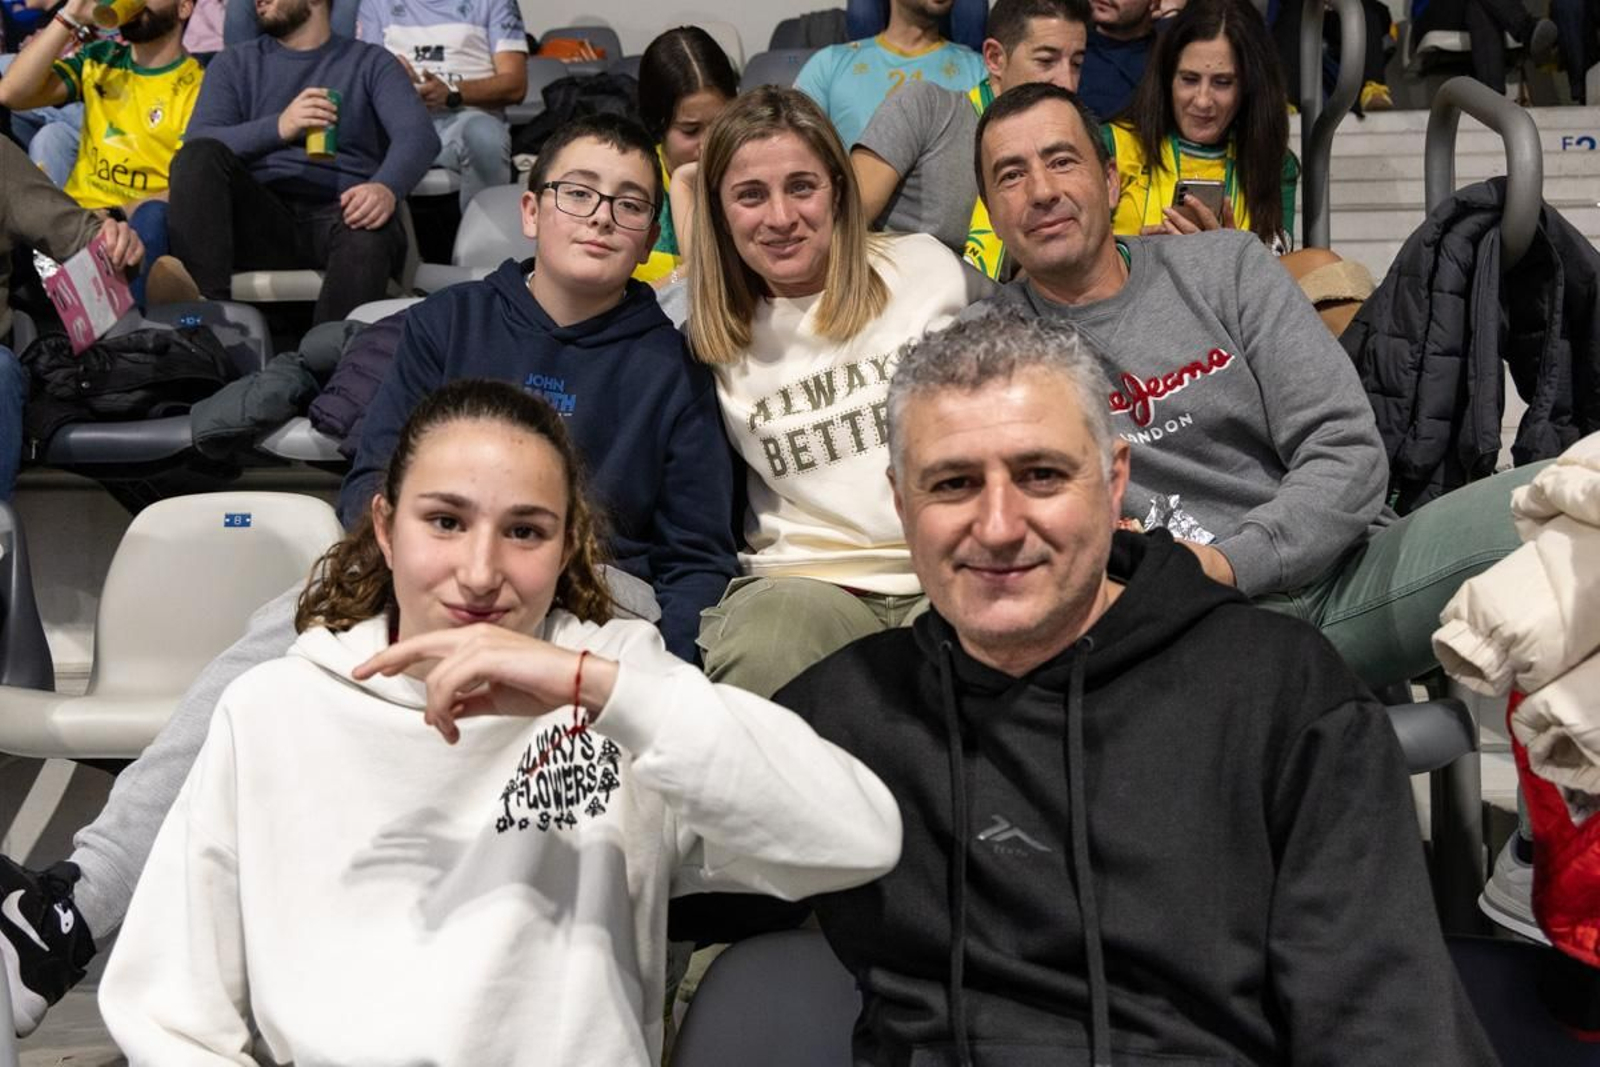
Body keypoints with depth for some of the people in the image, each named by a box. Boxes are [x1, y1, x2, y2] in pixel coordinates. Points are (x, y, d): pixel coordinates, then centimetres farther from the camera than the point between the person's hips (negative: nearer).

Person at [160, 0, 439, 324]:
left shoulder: (371, 62, 14)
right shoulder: (234, 63, 19)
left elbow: (419, 134, -4)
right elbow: (197, 143, 2)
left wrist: (386, 188, -28)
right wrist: (278, 127, -18)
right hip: (261, 220, 2)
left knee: (371, 233, -36)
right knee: (198, 155, -25)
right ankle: (204, 307, -39)